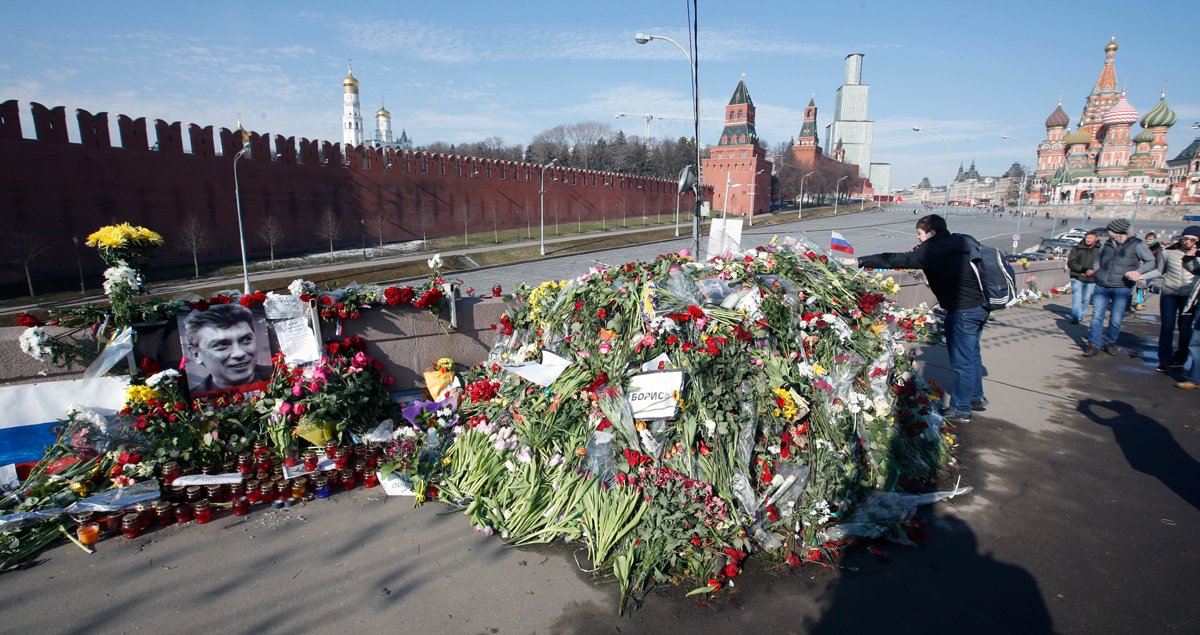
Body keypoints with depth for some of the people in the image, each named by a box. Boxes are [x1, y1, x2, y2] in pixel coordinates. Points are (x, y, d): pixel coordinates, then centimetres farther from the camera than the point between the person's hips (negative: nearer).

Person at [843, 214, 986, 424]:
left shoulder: (931, 251, -17)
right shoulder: (965, 241, 5)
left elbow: (894, 260, -16)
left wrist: (858, 261, -12)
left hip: (963, 311, -9)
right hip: (980, 305, 9)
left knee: (962, 361, 2)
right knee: (972, 353, 23)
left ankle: (960, 409, 14)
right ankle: (976, 397, 39)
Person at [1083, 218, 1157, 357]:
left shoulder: (1136, 244, -2)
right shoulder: (1108, 244, 8)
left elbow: (1151, 262, 1)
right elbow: (1098, 259, 25)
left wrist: (1138, 271, -15)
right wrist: (1097, 272, 9)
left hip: (1122, 288, -3)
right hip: (1101, 287, 3)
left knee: (1116, 320, 4)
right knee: (1097, 316, -1)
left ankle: (1110, 342, 22)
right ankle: (1094, 344, 2)